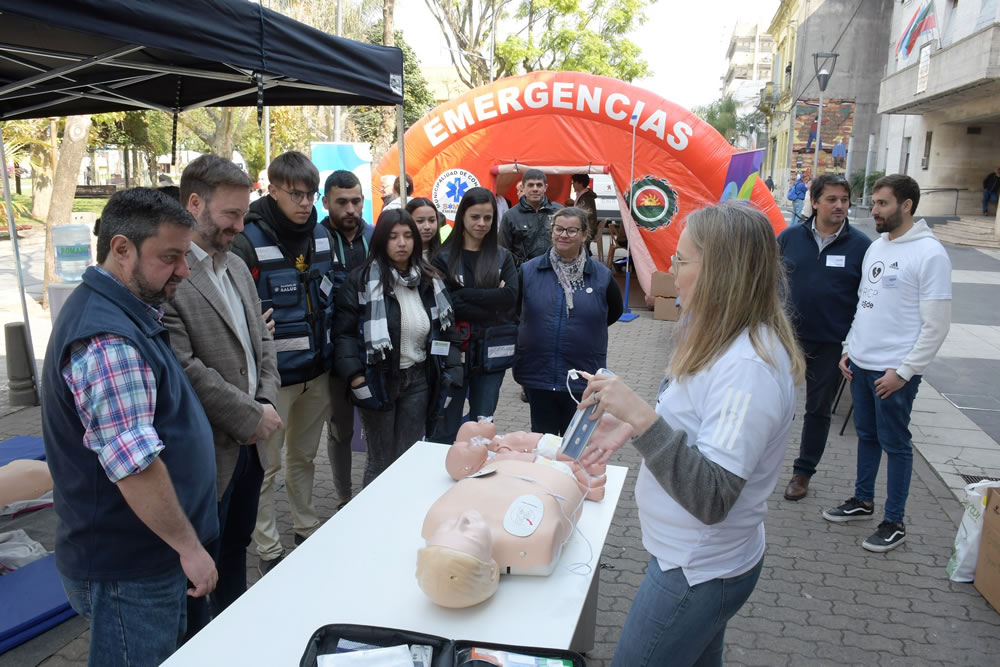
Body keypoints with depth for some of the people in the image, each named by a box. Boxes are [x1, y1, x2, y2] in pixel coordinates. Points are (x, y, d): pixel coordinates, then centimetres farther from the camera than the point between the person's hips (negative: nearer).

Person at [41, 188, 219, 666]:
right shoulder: (107, 341, -27)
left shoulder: (120, 311, 7)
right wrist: (189, 546, -19)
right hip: (127, 570, -10)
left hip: (144, 554, 10)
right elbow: (136, 467, -28)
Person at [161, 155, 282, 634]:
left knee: (236, 547, 22)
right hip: (207, 451, -8)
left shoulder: (237, 267, 11)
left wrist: (266, 403, 0)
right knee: (202, 566, 8)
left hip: (249, 443, 8)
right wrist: (251, 416, -15)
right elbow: (182, 367, -23)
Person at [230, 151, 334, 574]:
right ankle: (268, 549, 20)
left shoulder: (321, 236, 6)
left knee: (304, 456, 19)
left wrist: (334, 355, 15)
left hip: (317, 371, 6)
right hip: (273, 376, -5)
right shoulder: (248, 242, -13)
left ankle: (306, 528, 36)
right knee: (267, 464, 5)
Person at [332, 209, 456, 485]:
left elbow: (442, 327, 14)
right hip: (379, 380, -4)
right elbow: (344, 331, -12)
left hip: (418, 379, 4)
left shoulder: (428, 279, 6)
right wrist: (356, 378, -19)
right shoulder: (362, 279, -10)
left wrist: (439, 373, 7)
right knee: (382, 460, 7)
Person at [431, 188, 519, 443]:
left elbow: (511, 297, -8)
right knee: (446, 431, 4)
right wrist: (492, 301, -13)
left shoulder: (503, 257, 8)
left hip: (492, 351, 3)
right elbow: (446, 304, -13)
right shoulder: (444, 257, -2)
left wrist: (466, 294, -13)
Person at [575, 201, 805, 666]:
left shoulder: (748, 367, -29)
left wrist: (640, 416, -37)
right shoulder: (731, 342, 2)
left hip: (697, 575, -9)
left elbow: (712, 500, -32)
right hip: (700, 559, 9)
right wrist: (630, 428, 4)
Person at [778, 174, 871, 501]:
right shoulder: (790, 237, -3)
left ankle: (803, 472, 28)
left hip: (832, 345, 0)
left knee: (818, 409, 13)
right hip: (788, 337, 1)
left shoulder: (860, 245, -5)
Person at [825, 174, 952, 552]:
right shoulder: (876, 247, 9)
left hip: (895, 371, -7)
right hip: (861, 363, 7)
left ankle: (894, 522, 17)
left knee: (894, 444, 4)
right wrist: (849, 349, 12)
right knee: (866, 435, 18)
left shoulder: (930, 254, -15)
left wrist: (904, 371, -17)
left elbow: (937, 325, -16)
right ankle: (863, 500, 34)